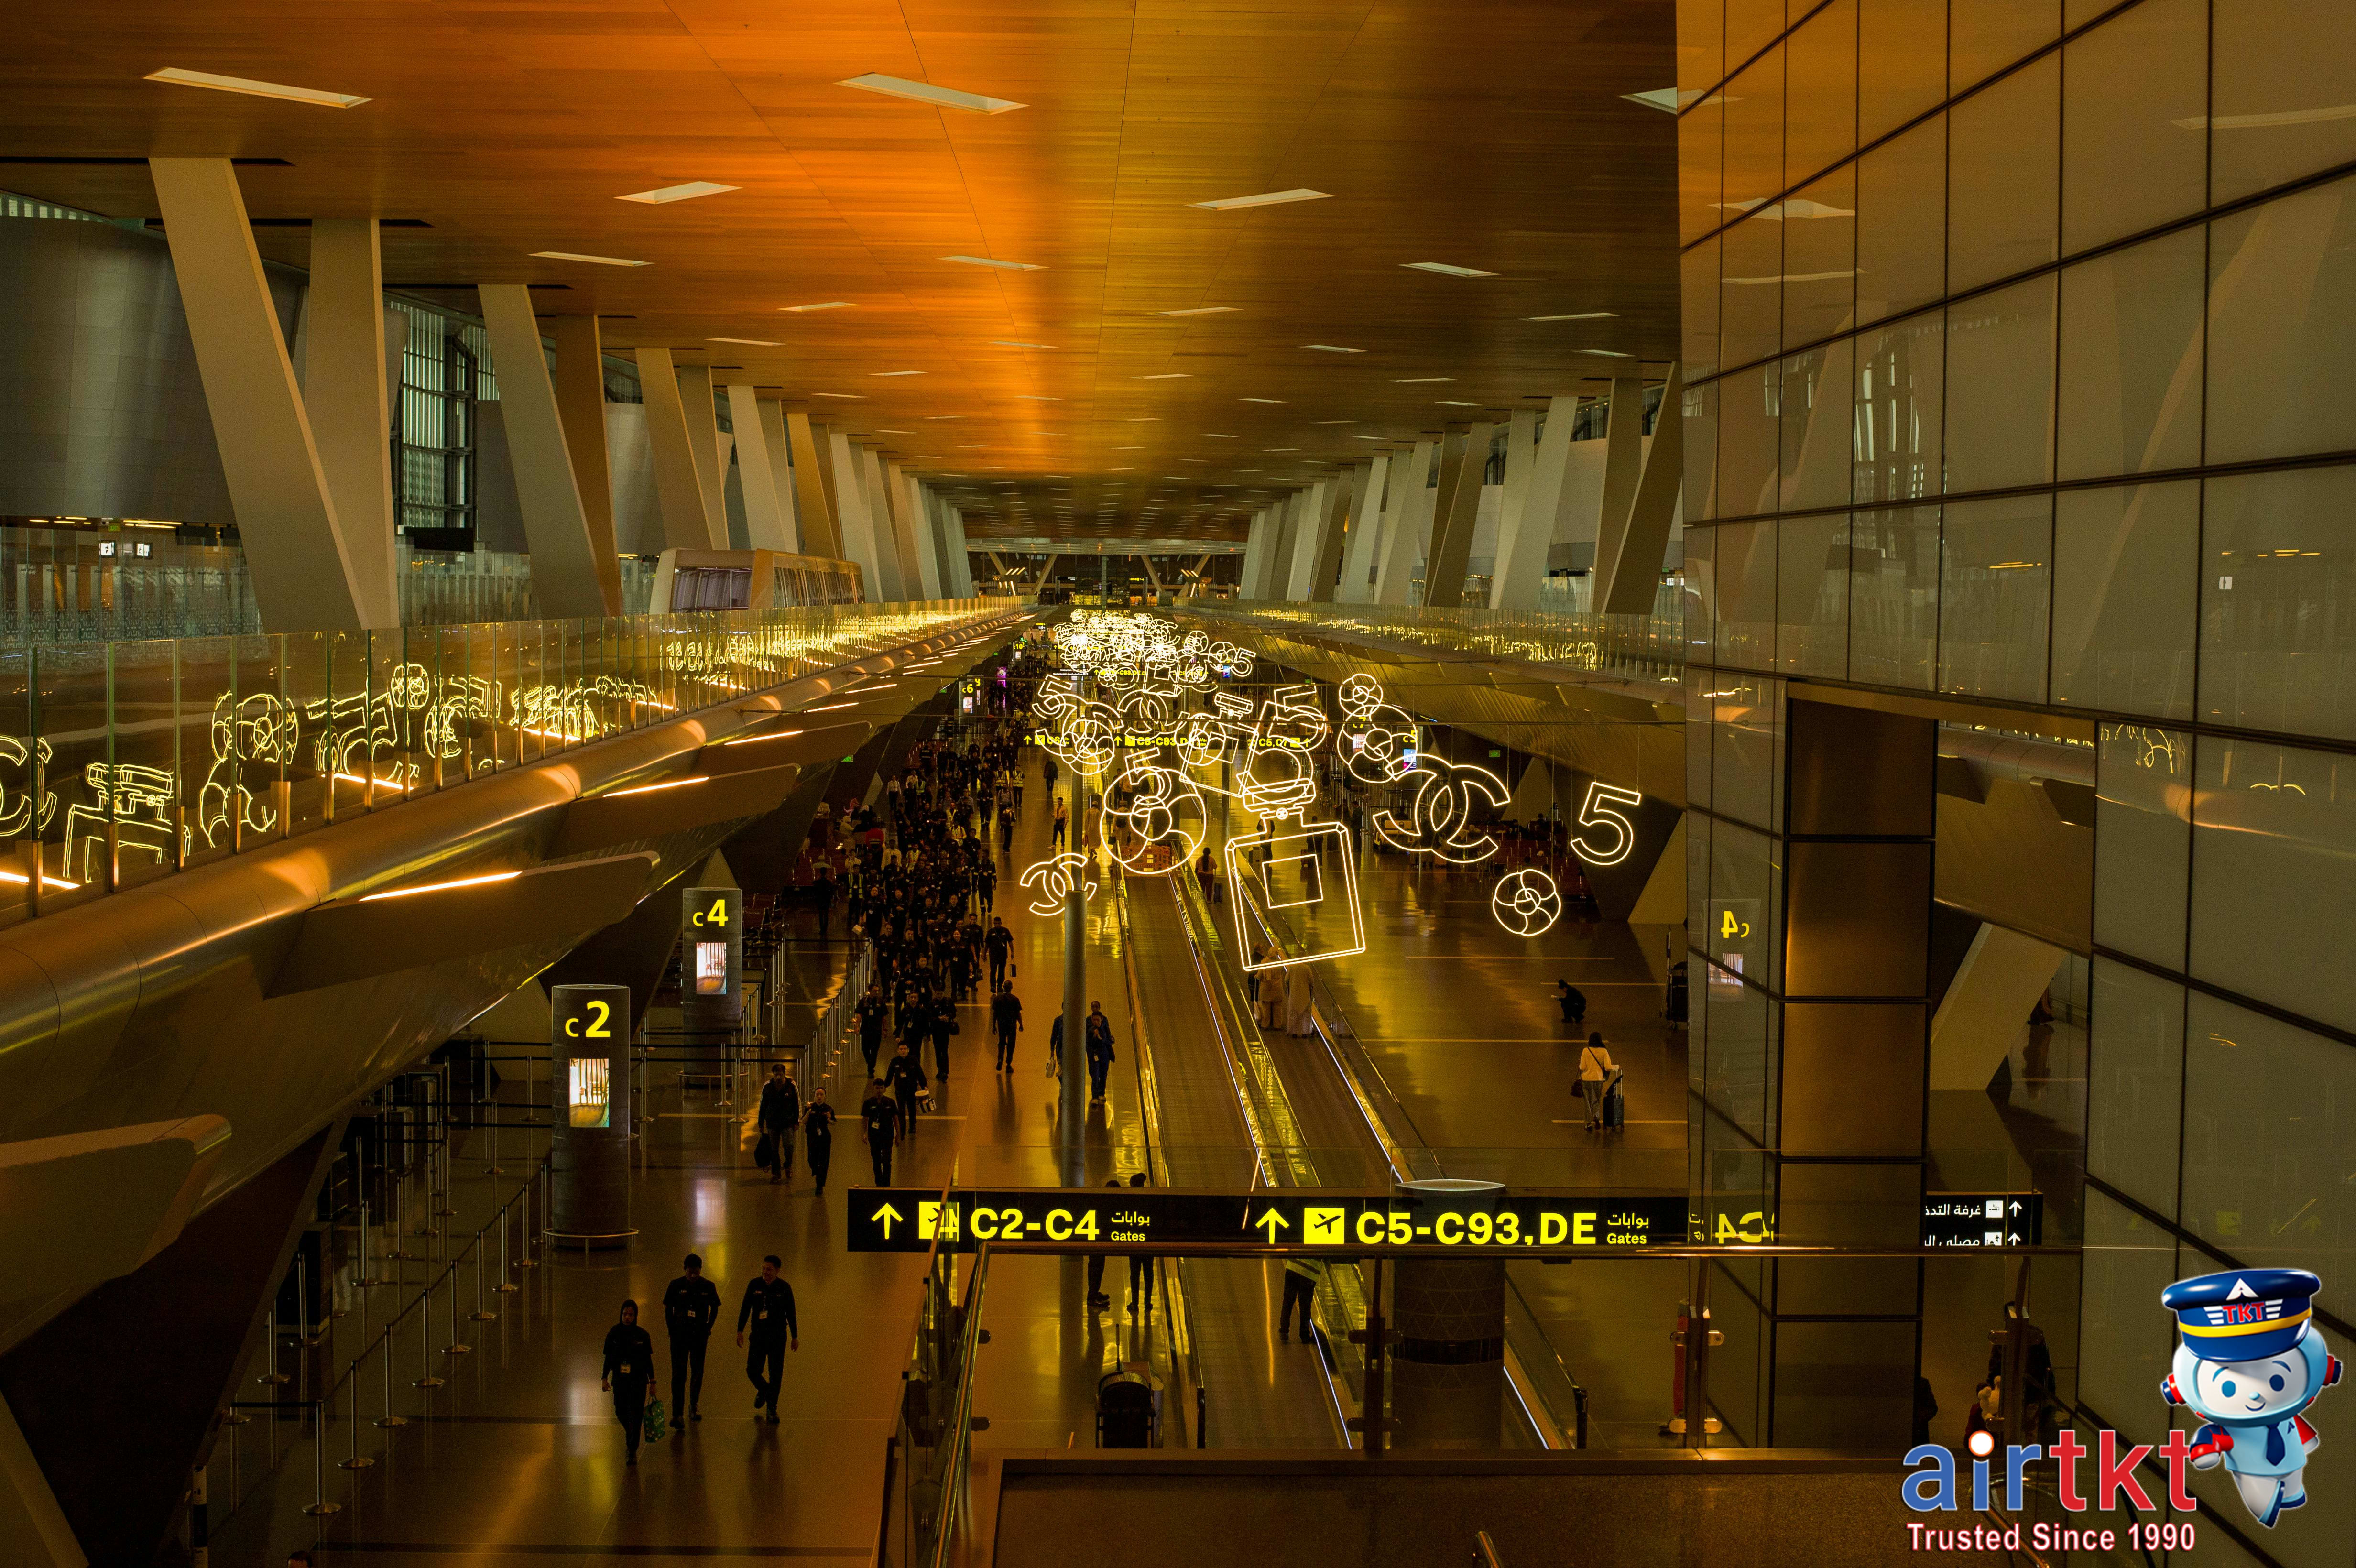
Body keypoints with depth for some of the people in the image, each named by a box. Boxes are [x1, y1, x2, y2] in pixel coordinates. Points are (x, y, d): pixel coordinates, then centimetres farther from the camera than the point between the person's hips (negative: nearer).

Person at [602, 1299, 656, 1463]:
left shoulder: (642, 1335, -6)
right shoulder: (614, 1333, -4)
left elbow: (648, 1360, 1)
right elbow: (608, 1358, 2)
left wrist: (652, 1382, 1)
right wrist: (605, 1378, -5)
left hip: (638, 1380, -2)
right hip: (620, 1379, 2)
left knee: (636, 1415, -4)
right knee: (621, 1412, 7)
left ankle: (633, 1451, 3)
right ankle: (630, 1434, 39)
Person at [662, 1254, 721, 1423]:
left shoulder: (708, 1287, -1)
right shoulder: (676, 1286, -4)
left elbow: (714, 1308, 10)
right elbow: (668, 1310, 4)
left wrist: (708, 1328, 3)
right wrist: (672, 1331, -1)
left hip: (700, 1334, 1)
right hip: (680, 1334, -1)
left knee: (697, 1372, 8)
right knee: (679, 1373, -4)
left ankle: (693, 1407, 24)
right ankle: (678, 1413, -5)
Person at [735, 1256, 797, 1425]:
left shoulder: (784, 1288, -4)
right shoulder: (754, 1285, -3)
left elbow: (791, 1314, 2)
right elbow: (745, 1308, 3)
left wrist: (795, 1337, 5)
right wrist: (740, 1331, 0)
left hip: (778, 1336, -1)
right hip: (758, 1335, 1)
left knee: (776, 1374, 1)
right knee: (753, 1370, -4)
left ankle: (772, 1409, 13)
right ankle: (764, 1390, 29)